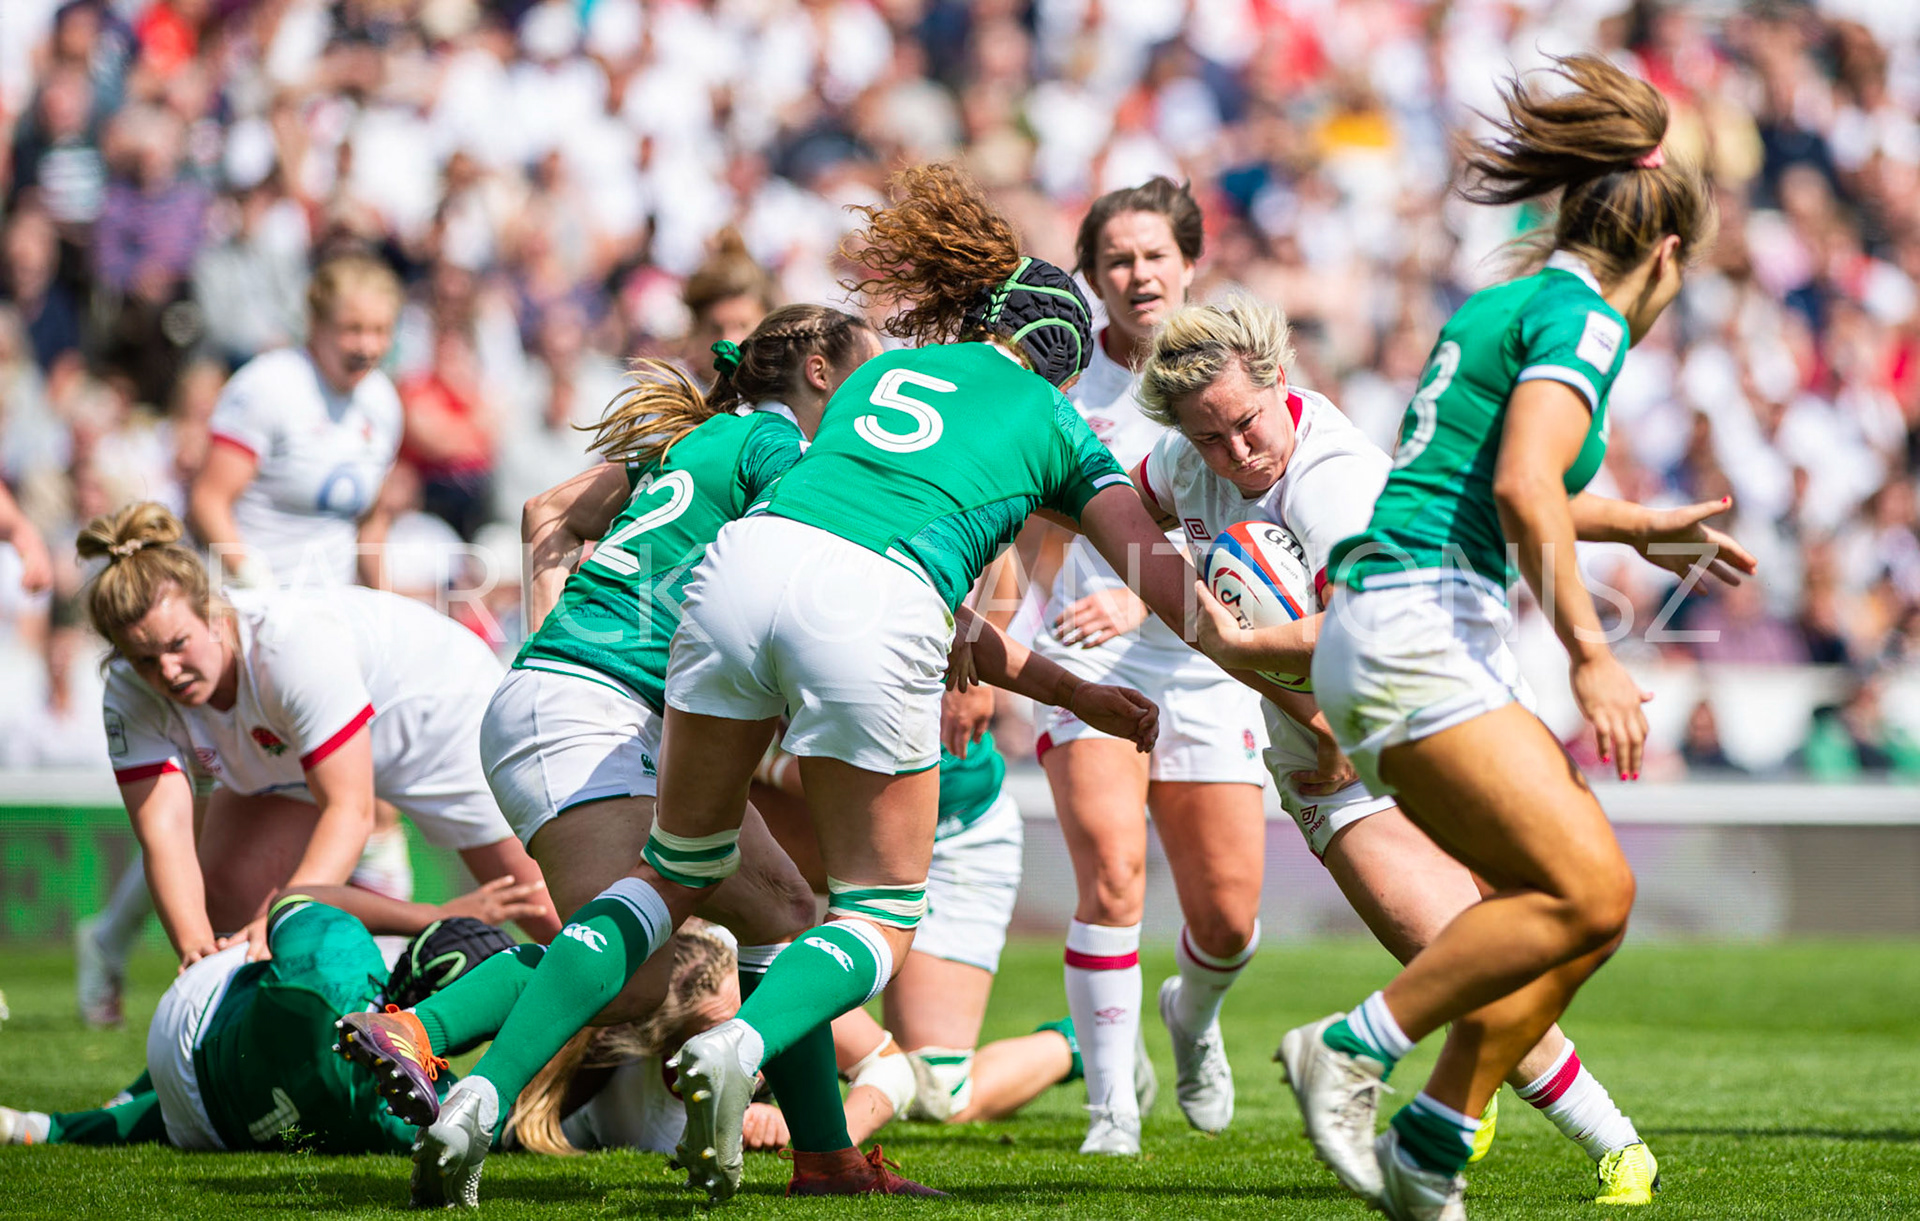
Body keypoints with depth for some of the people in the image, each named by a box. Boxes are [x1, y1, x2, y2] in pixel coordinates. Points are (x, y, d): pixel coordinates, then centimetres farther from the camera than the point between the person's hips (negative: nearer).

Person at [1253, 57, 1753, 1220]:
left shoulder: (1501, 307, 23)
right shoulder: (1584, 317, -6)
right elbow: (1525, 488, -21)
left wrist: (1643, 529, 47)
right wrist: (1591, 654, -20)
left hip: (1399, 636, 10)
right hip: (1422, 631, -10)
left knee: (1584, 904, 6)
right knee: (1587, 891, -16)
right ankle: (1352, 1050, -11)